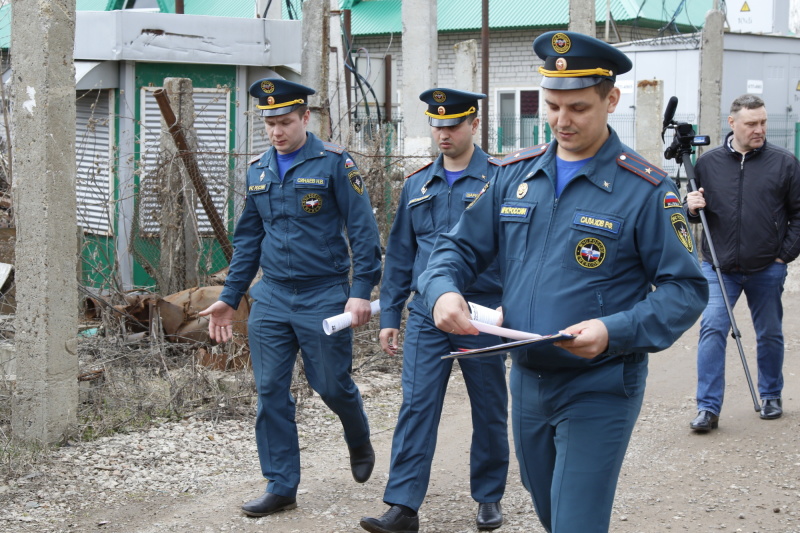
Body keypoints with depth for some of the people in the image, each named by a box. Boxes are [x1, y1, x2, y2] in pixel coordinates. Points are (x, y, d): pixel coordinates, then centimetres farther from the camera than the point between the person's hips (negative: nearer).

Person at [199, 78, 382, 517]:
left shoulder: (333, 163, -7)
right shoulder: (258, 170, 10)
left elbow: (362, 230, -8)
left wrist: (361, 290, -15)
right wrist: (229, 298, 13)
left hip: (324, 296, -5)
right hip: (271, 297, 5)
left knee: (332, 384, 4)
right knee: (270, 393, 2)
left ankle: (359, 443, 36)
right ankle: (281, 487, 11)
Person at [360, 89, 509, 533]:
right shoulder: (417, 184, 8)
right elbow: (399, 254, 12)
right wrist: (389, 316, 8)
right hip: (426, 315, 3)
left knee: (489, 410, 9)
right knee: (416, 407, -5)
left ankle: (489, 497, 25)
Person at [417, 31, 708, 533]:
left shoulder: (645, 190, -12)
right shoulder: (515, 176, 4)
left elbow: (686, 289, -12)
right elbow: (461, 246, 10)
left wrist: (616, 332, -28)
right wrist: (443, 290, -13)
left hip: (599, 391, -6)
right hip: (527, 379, 6)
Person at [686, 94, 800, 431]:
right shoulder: (708, 163, 2)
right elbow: (695, 212, 13)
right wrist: (691, 207, -10)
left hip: (767, 270, 0)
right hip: (719, 267, 0)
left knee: (770, 335, 13)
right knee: (712, 330, -12)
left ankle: (771, 396, 33)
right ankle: (708, 407, -9)